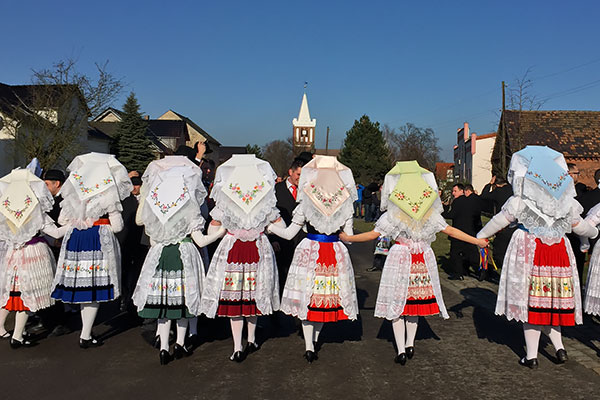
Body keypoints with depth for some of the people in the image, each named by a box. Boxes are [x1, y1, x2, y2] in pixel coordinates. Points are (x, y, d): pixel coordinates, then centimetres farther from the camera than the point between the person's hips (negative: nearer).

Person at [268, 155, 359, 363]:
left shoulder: (306, 202, -6)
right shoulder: (345, 202, -2)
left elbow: (288, 234, -2)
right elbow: (349, 236, 1)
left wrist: (267, 225, 10)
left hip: (309, 251, -2)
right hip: (336, 253, 2)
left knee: (307, 296, 9)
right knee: (327, 296, 17)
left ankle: (309, 346, 5)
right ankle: (314, 339, 29)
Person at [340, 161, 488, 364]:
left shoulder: (392, 214, -7)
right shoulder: (430, 212, 0)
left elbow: (373, 234, -5)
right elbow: (450, 230, 3)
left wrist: (347, 237, 8)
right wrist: (477, 241, 13)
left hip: (400, 256, -3)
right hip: (424, 258, 3)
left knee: (397, 302, 4)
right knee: (415, 300, 17)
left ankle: (401, 350, 3)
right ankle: (410, 345, 21)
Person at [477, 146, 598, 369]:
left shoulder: (519, 202, -9)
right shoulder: (567, 201, 4)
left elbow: (499, 221, -1)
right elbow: (579, 226, 14)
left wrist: (480, 235, 14)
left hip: (529, 252, -4)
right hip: (559, 252, 4)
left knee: (531, 301, 3)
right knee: (551, 301, 18)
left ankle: (531, 356, 9)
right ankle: (559, 346, 10)